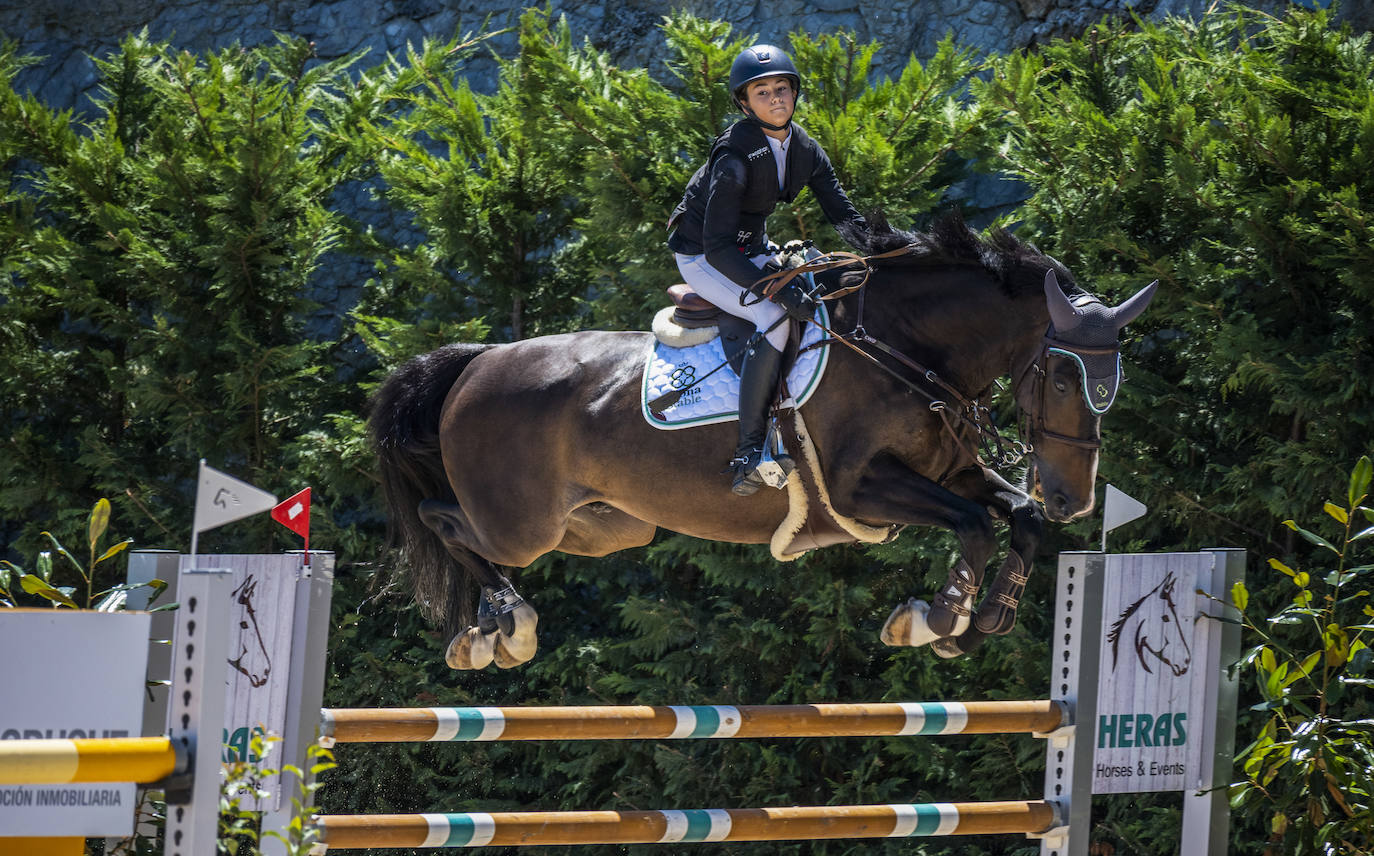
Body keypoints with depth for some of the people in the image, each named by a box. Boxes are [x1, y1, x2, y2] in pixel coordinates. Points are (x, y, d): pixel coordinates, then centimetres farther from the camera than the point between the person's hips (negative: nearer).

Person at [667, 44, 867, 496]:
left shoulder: (805, 150, -5)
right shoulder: (735, 156, -28)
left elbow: (845, 214, 3)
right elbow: (717, 247, -33)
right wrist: (779, 291, -40)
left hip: (753, 249, 8)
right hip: (702, 258, -8)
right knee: (774, 318, -29)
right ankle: (749, 450, -28)